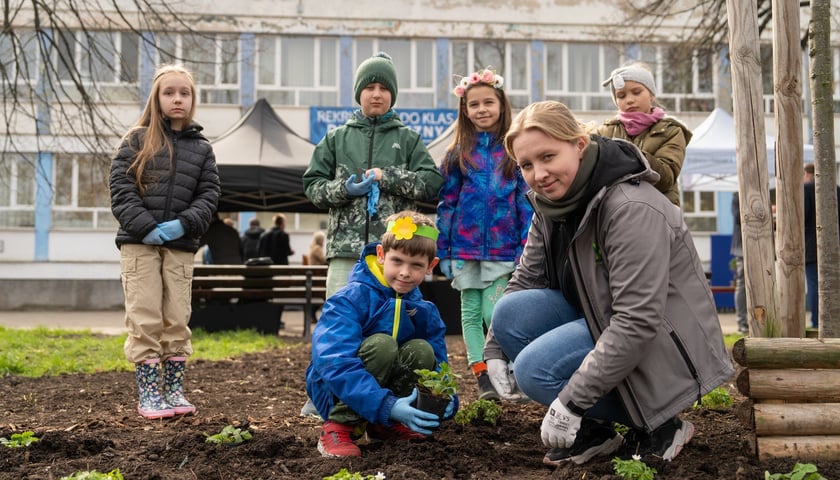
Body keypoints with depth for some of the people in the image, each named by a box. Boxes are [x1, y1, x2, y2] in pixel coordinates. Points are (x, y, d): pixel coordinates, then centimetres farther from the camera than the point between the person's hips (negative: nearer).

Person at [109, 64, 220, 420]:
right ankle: (148, 394, 3)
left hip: (180, 247, 2)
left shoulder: (202, 148, 12)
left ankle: (174, 390, 13)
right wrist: (145, 227, -14)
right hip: (139, 243, -2)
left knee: (177, 320, 5)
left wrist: (184, 224, -11)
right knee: (145, 320, -3)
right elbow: (120, 187, -2)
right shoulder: (137, 139, 6)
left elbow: (209, 193, 6)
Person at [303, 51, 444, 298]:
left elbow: (432, 182, 2)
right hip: (346, 249, 1)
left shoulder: (408, 138, 13)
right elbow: (312, 184, 11)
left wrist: (387, 177, -9)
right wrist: (343, 190, -9)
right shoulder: (337, 138, 16)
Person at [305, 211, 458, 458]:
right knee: (381, 343, -30)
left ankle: (384, 426, -4)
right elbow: (334, 362, -35)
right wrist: (385, 405, -45)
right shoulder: (352, 298, -23)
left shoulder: (424, 310, -4)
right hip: (337, 393, -5)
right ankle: (339, 425, -19)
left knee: (422, 350, -19)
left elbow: (437, 363, -3)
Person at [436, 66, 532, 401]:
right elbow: (446, 204, 6)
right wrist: (443, 253, 2)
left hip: (502, 247, -2)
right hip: (465, 246, 2)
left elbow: (526, 202, 2)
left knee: (494, 314, -5)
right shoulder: (458, 154, 5)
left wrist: (527, 248, -5)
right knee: (471, 314, 5)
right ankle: (482, 377, 14)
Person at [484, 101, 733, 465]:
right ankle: (592, 430, 0)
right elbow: (524, 281, 6)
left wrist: (571, 402, -30)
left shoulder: (632, 209, -27)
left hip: (661, 343, -8)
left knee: (536, 369, -25)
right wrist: (494, 355, -5)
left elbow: (637, 322, -31)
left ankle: (659, 426, -5)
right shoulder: (550, 204, -1)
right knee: (510, 312, -13)